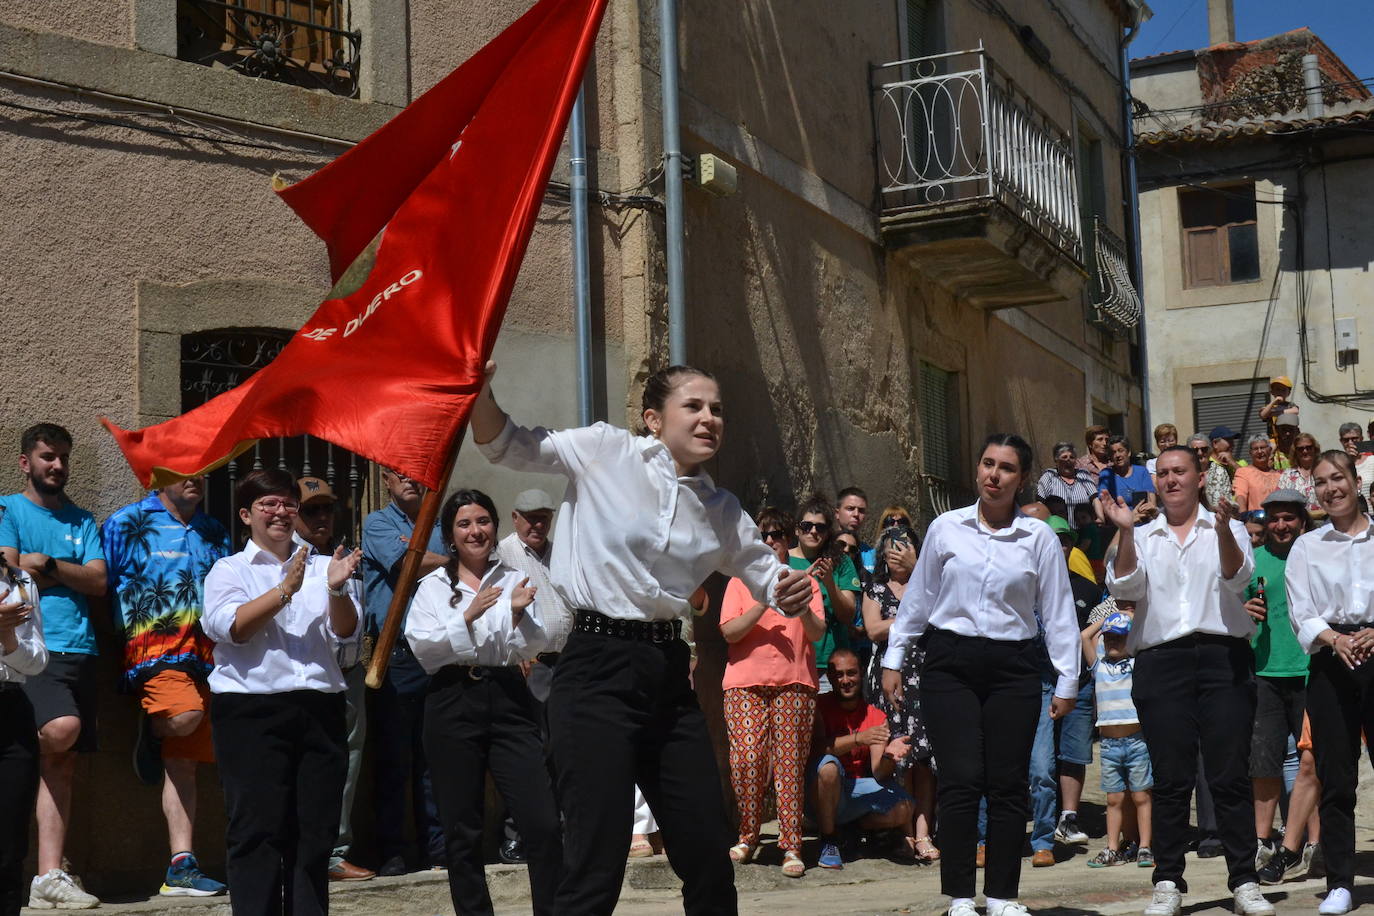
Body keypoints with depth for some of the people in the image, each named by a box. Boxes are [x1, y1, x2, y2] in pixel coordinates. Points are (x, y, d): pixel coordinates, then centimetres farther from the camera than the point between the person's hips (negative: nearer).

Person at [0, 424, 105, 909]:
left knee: (62, 764, 1)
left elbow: (100, 583, 6)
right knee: (63, 727, -30)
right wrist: (70, 574, 1)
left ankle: (50, 876, 1)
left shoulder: (81, 521, 19)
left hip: (78, 651, 5)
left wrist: (48, 564, -7)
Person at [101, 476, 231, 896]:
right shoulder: (126, 524, 4)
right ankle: (151, 730, 2)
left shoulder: (214, 532, 19)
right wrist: (127, 639, -6)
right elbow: (102, 587, 0)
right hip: (156, 651, -5)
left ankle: (181, 866, 3)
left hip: (204, 656, 5)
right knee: (185, 715, -33)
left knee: (184, 763, 3)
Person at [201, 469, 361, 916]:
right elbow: (232, 627, -10)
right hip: (252, 710, -3)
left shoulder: (321, 566, 16)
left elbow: (346, 631, 4)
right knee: (258, 828, -7)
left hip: (319, 707, 3)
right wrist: (285, 591, -17)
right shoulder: (230, 570, 8)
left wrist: (337, 589, -15)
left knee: (316, 829, 5)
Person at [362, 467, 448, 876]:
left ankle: (436, 847, 10)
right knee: (392, 757, -1)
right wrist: (452, 561, 1)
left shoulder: (439, 526, 19)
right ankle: (391, 852, 4)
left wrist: (421, 555, -6)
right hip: (395, 656, -4)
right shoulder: (377, 524, 5)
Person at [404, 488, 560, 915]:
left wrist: (519, 613, -13)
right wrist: (468, 616, -15)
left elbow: (534, 647, 5)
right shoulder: (433, 586, 6)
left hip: (508, 700, 1)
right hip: (453, 703, -1)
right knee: (462, 831, 5)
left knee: (543, 825, -7)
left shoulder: (515, 580, 11)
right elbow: (422, 646, -7)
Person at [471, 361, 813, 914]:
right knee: (597, 865, -10)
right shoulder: (604, 452, 0)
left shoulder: (722, 513, 13)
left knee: (709, 854, 9)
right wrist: (479, 390, -14)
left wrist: (791, 593, -1)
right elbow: (508, 447, 6)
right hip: (598, 668, -6)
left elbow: (769, 575, 24)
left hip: (668, 675, 6)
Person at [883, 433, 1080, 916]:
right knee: (961, 780, -6)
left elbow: (1058, 612, 5)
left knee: (1008, 783, 2)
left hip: (1013, 666, 1)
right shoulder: (945, 528, 3)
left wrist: (1067, 681, 4)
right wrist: (893, 658, 11)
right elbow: (917, 599, 11)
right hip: (950, 663, 0)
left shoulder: (1039, 537, 2)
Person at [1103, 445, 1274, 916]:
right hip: (1161, 661, 1)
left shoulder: (1226, 528, 12)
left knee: (1231, 775, -3)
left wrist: (1223, 530, -23)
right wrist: (1125, 532, -11)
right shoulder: (1142, 537, 16)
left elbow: (1238, 576, -6)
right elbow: (1123, 586, 0)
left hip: (1223, 659, -1)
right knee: (1170, 778, 1)